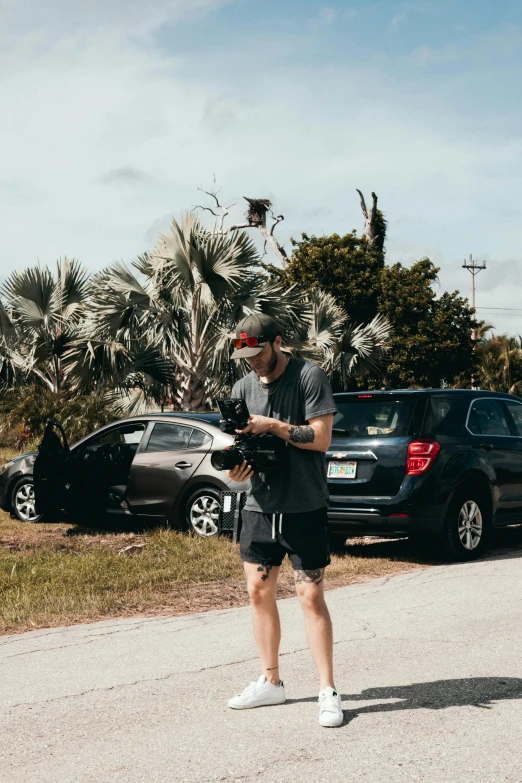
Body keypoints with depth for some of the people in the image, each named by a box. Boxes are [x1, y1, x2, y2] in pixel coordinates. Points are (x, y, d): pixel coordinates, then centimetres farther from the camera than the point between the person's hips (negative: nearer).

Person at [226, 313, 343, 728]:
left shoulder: (309, 377, -8)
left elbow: (321, 438, -13)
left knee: (312, 597, -5)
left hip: (304, 507, -6)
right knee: (259, 592, 9)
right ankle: (270, 682, 23)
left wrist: (272, 426, -19)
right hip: (259, 506, 6)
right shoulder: (244, 387, 9)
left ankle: (329, 691, 2)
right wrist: (236, 469, -9)